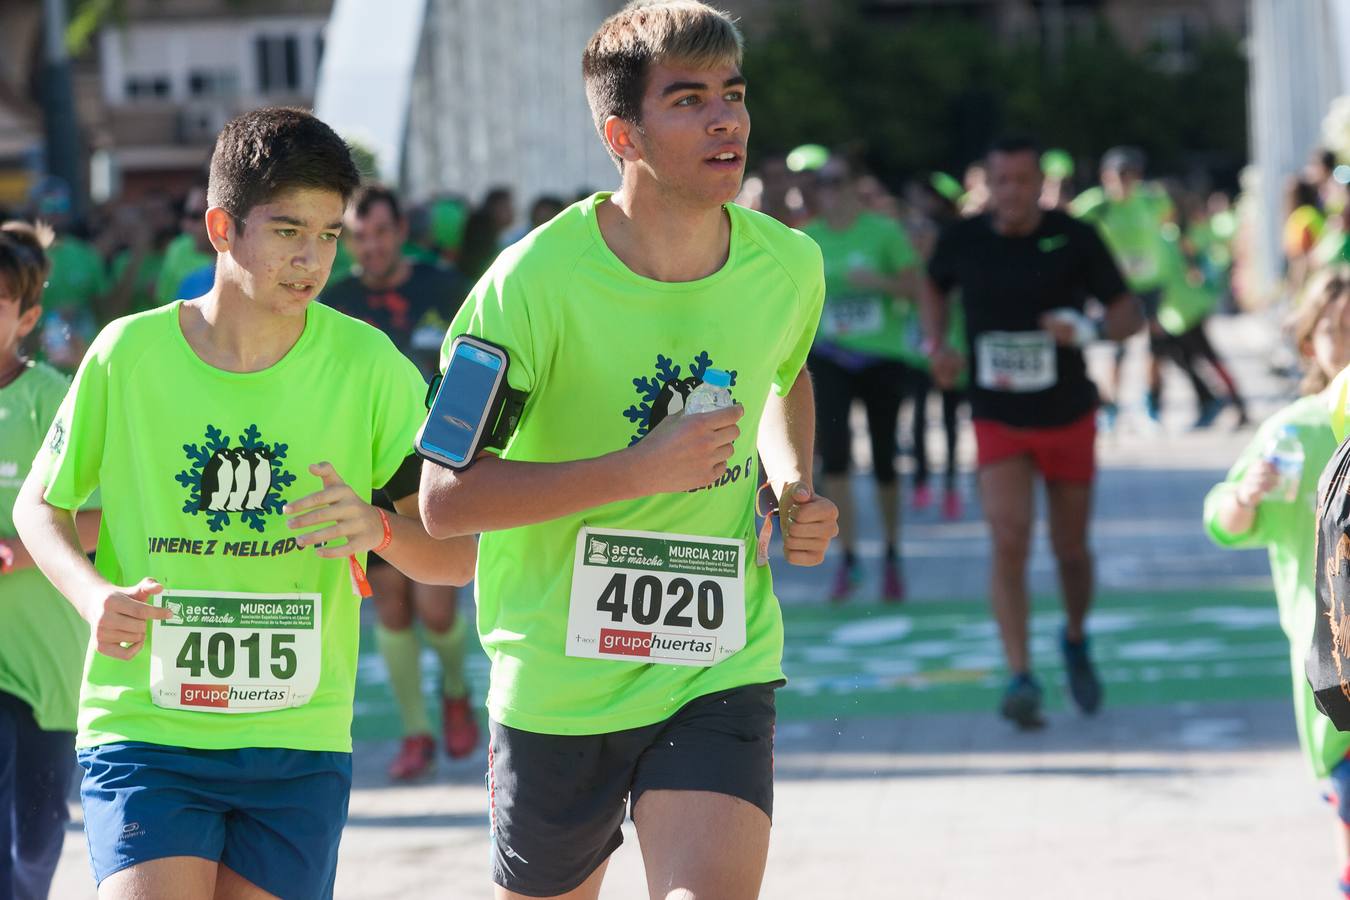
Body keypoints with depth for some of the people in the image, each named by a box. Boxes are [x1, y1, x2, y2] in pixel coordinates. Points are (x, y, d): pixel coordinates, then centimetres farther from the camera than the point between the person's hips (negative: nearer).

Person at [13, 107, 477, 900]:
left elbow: (457, 554, -1)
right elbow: (41, 507, 10)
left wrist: (378, 527, -23)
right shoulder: (130, 354, -4)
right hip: (145, 725, -1)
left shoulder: (367, 365, -2)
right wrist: (94, 596, -10)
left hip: (300, 743, 2)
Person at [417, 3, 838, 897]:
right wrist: (642, 468, -26)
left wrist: (793, 485, 3)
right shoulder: (538, 279, -17)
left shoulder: (789, 266, -3)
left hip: (722, 675, 2)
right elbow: (446, 499, -19)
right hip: (558, 681, -2)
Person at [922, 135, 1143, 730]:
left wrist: (1089, 330, -27)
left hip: (1068, 417, 0)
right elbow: (934, 287, 18)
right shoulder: (963, 240, -5)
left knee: (1071, 548, 11)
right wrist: (936, 345, 1)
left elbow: (1129, 316, -6)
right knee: (1008, 542, -17)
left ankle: (1076, 641, 40)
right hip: (997, 421, 0)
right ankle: (1021, 678, -19)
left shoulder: (1075, 240, -10)